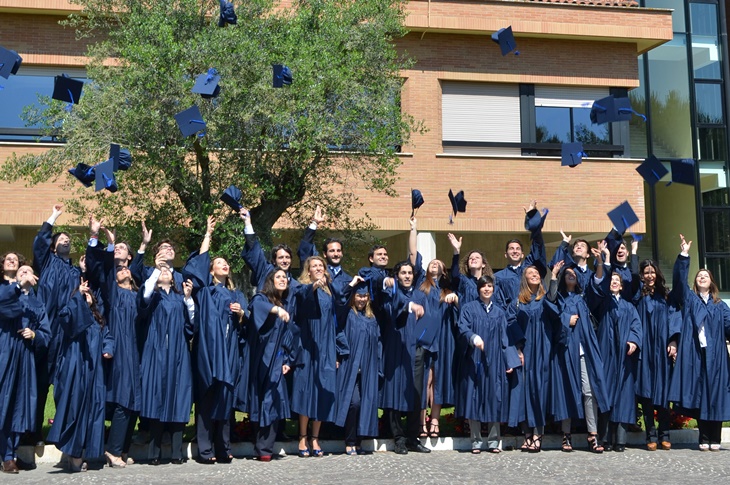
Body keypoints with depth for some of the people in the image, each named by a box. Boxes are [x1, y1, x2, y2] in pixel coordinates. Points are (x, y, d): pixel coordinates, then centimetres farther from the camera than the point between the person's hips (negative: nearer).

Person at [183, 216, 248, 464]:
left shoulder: (237, 295, 23)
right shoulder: (206, 289, 11)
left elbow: (245, 327, 21)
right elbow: (197, 264, -5)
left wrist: (241, 314, -1)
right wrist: (208, 235, -3)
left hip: (229, 351, 4)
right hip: (208, 349, -4)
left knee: (225, 398, 3)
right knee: (207, 398, -7)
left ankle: (222, 448, 7)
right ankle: (205, 450, -5)